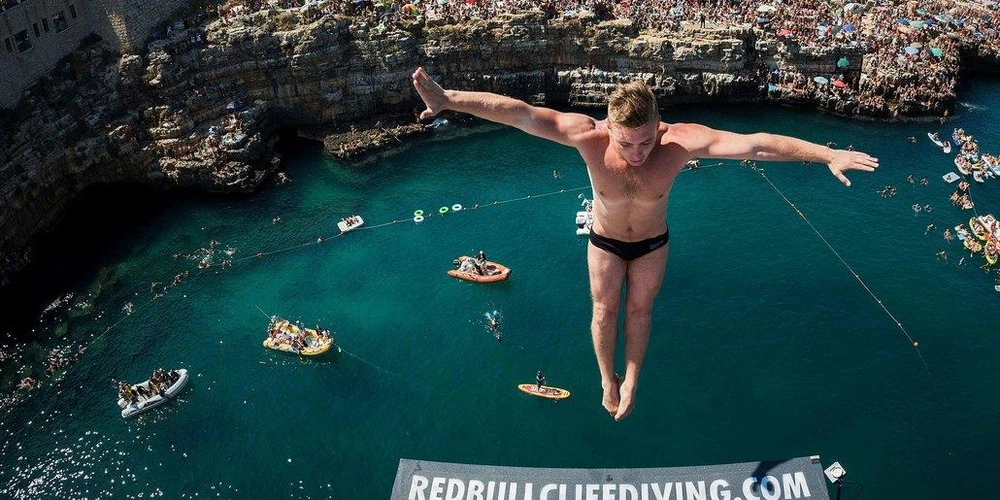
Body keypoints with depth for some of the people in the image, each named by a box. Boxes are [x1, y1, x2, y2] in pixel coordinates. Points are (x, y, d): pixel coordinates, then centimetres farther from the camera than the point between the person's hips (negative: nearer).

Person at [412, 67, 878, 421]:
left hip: (652, 242, 0)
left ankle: (631, 381, 41)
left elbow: (756, 143, -40)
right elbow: (519, 113, -43)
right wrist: (448, 99, -50)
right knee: (605, 309, 17)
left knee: (640, 308, 19)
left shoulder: (680, 140, -37)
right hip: (605, 241, 0)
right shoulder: (590, 135, -38)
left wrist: (827, 154, -43)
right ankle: (608, 380, 42)